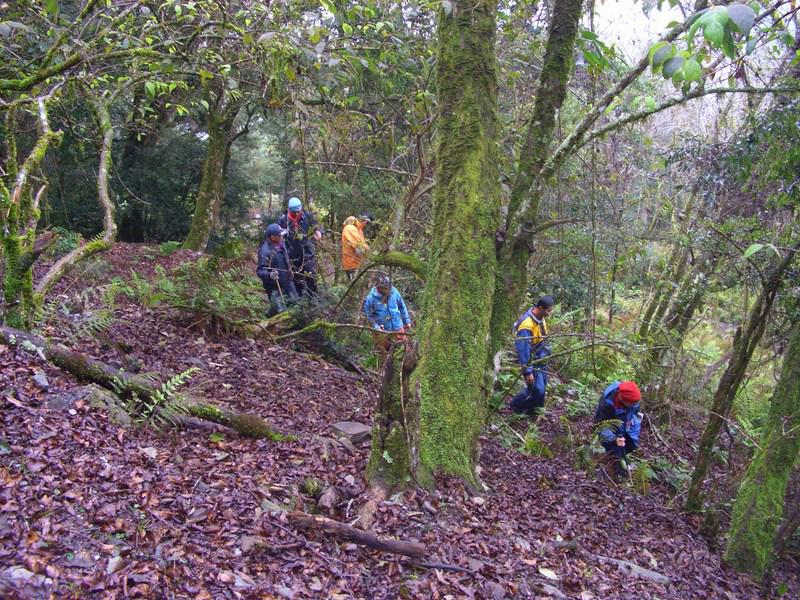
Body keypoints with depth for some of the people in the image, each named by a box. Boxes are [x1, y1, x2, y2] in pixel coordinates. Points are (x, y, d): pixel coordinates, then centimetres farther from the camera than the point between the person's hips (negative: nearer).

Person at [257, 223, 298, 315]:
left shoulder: (281, 243, -5)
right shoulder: (265, 251, -29)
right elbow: (260, 271, -30)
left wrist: (289, 268, 28)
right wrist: (270, 275, -49)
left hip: (287, 280, 8)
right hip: (275, 286, -8)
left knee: (294, 301, 21)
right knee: (280, 311, -4)